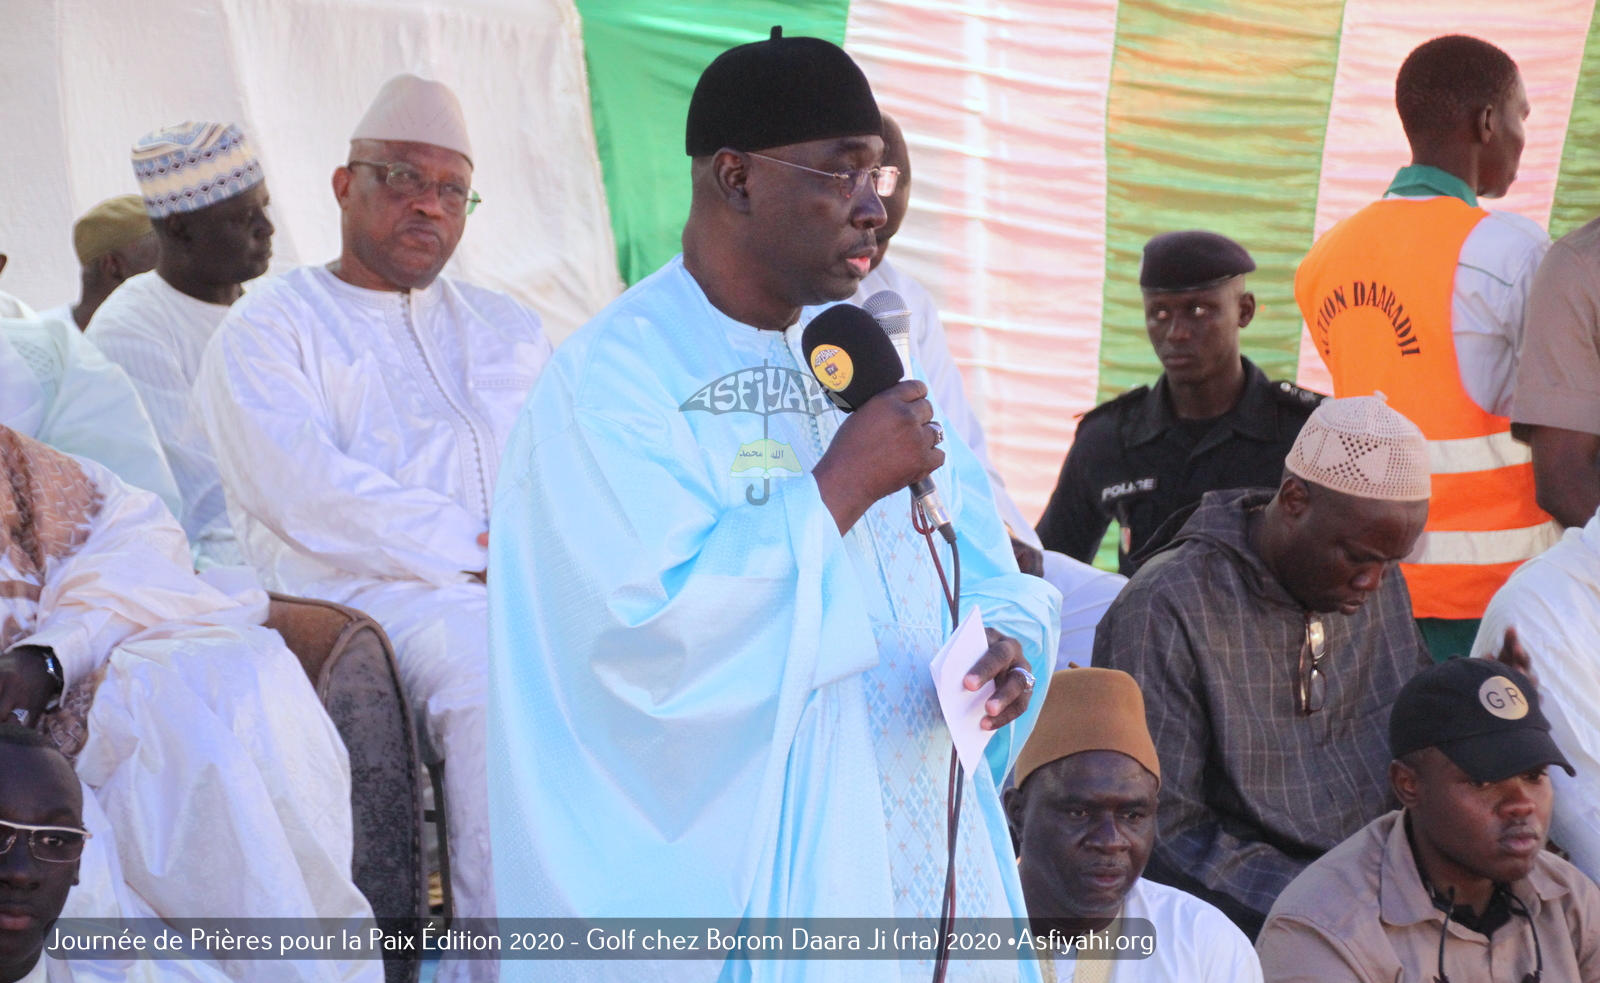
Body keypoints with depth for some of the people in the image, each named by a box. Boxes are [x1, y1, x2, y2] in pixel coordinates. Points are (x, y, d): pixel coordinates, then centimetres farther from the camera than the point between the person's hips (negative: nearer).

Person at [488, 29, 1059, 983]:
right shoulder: (615, 376, -13)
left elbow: (984, 570, 12)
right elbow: (653, 633, -24)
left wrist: (1007, 644, -10)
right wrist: (840, 486, -20)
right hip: (738, 865, -7)